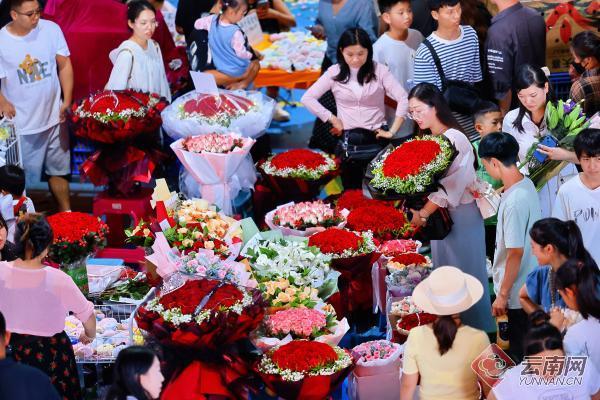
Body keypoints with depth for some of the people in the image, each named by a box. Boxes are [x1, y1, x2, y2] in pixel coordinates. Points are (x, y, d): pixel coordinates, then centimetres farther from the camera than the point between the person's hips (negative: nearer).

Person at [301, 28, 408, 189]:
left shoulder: (379, 70, -2)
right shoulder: (335, 73, 1)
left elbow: (403, 99, -8)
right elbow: (307, 98, 1)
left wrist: (392, 131, -11)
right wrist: (332, 119, -3)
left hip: (377, 136, -1)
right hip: (348, 138, 1)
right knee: (352, 191, 4)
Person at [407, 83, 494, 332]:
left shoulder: (455, 139, -17)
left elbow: (449, 186, -22)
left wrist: (423, 214, -21)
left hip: (461, 214, -8)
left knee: (465, 273, -1)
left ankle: (476, 329, 7)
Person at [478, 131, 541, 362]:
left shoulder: (514, 202, -29)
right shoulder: (526, 184, 0)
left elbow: (516, 253, -25)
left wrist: (503, 295, -17)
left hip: (518, 291, -9)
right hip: (529, 285, 9)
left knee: (520, 353, 6)